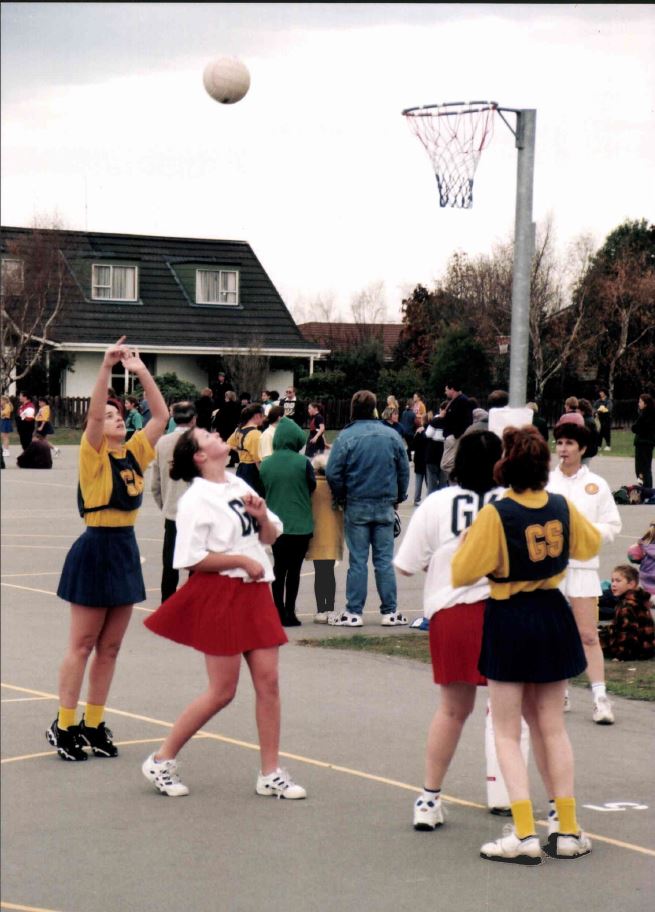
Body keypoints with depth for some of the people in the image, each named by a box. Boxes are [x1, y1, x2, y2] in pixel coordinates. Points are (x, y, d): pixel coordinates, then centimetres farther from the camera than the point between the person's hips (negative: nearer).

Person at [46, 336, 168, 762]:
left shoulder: (134, 453, 8)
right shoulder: (94, 454, -8)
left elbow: (162, 415, 6)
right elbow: (94, 413, -24)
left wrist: (142, 371, 0)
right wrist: (107, 367, -30)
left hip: (126, 550, 7)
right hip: (96, 548, -7)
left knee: (110, 647, 9)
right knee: (82, 644, -2)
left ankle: (93, 725, 16)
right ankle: (64, 727, 5)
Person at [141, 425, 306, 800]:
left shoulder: (239, 486, 12)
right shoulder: (196, 499, -11)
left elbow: (271, 536, 18)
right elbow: (193, 559, -16)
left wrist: (261, 516, -2)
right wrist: (242, 560, -17)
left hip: (254, 593, 7)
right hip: (219, 596, -7)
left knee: (268, 682, 4)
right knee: (222, 691, -2)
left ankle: (271, 773, 12)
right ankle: (162, 761, 12)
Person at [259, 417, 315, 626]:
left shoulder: (266, 464, -5)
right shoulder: (303, 463, -14)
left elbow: (263, 490, 6)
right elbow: (312, 486, -1)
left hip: (275, 525, 3)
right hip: (300, 525, -3)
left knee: (279, 568, 13)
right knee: (294, 569, 5)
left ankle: (279, 612, 11)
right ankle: (289, 613, 3)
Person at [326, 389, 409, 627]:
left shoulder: (346, 437, -9)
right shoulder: (392, 436, 0)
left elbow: (333, 473, -11)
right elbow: (404, 471, 5)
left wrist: (341, 498, 5)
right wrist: (399, 497, 17)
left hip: (356, 506, -2)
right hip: (385, 506, 2)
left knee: (357, 561, 3)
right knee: (384, 560, 7)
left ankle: (353, 612, 5)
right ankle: (390, 612, 8)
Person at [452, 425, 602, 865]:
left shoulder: (495, 515, -17)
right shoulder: (563, 507, -2)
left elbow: (462, 573, -12)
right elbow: (590, 545, 18)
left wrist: (467, 543, 5)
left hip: (509, 620, -4)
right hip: (554, 616, 4)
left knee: (507, 732, 4)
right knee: (552, 726, 15)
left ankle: (525, 835, -5)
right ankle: (567, 830, 15)